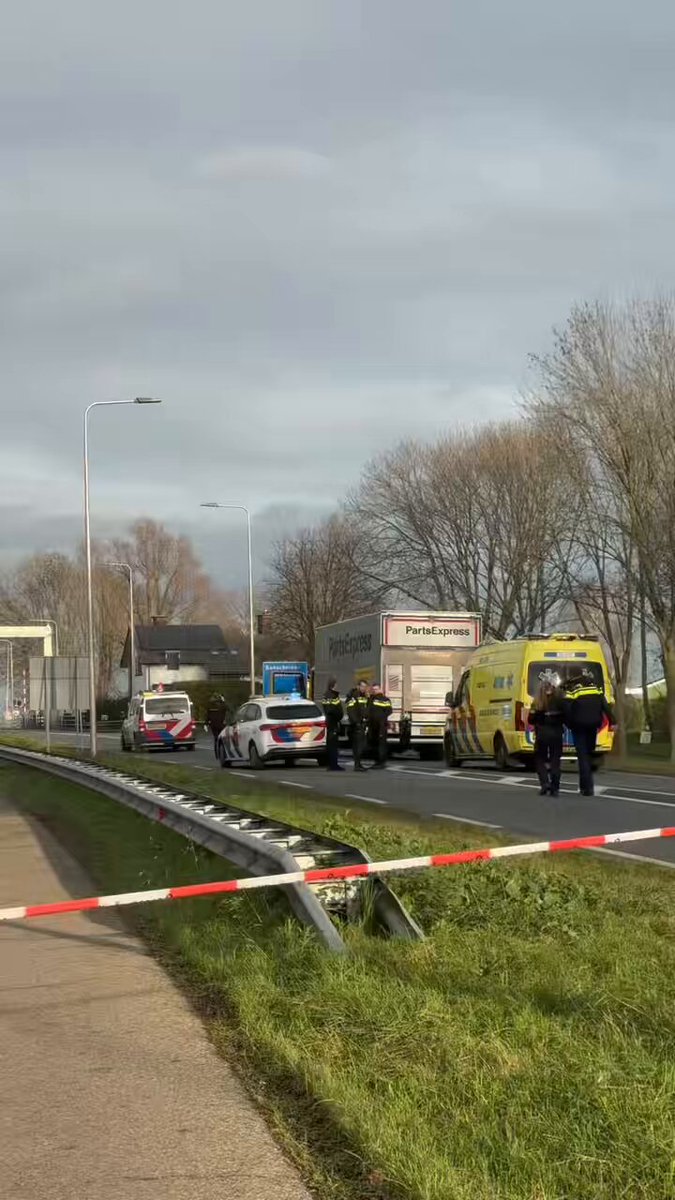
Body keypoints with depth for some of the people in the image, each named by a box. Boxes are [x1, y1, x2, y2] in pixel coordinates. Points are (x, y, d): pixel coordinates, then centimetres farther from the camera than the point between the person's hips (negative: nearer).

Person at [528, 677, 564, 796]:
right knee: (555, 760, 10)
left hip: (542, 734, -2)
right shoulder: (559, 700, -4)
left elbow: (531, 719, -5)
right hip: (556, 733, 2)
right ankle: (555, 788, 6)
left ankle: (545, 782, -4)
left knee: (540, 759, 14)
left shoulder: (537, 702, -8)